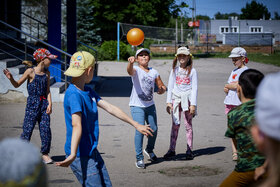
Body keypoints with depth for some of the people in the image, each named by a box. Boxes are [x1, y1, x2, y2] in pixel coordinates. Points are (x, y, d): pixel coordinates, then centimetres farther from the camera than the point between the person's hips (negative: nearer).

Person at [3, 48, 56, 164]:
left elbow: (48, 91, 10)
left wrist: (49, 104, -2)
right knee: (27, 129, -4)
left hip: (44, 104, 4)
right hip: (32, 104, -4)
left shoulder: (46, 73, 8)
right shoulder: (30, 72, -5)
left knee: (46, 130, -2)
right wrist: (10, 78, -17)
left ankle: (45, 153, 10)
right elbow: (17, 85, 2)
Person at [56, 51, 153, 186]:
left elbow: (110, 108, 15)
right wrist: (72, 155, -41)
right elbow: (76, 125, -32)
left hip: (92, 152, 10)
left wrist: (136, 125, 18)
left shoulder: (88, 92, 11)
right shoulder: (73, 95, -20)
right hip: (81, 156, -10)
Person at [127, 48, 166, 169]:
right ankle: (139, 158, -8)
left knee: (154, 129, 13)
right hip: (137, 106, -5)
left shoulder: (154, 72, 7)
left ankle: (149, 150, 40)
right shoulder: (136, 70, -9)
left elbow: (162, 86, 14)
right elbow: (130, 70, -34)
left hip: (150, 105, 5)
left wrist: (162, 89, -11)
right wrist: (130, 62, -57)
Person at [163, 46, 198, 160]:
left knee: (188, 125, 2)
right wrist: (168, 102, 3)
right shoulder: (174, 70, 10)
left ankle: (189, 150, 8)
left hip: (187, 99, -2)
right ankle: (171, 150, 9)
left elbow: (194, 88, -1)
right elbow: (170, 86, 10)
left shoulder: (192, 71, 1)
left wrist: (193, 104, -8)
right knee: (175, 124, 4)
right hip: (176, 98, 2)